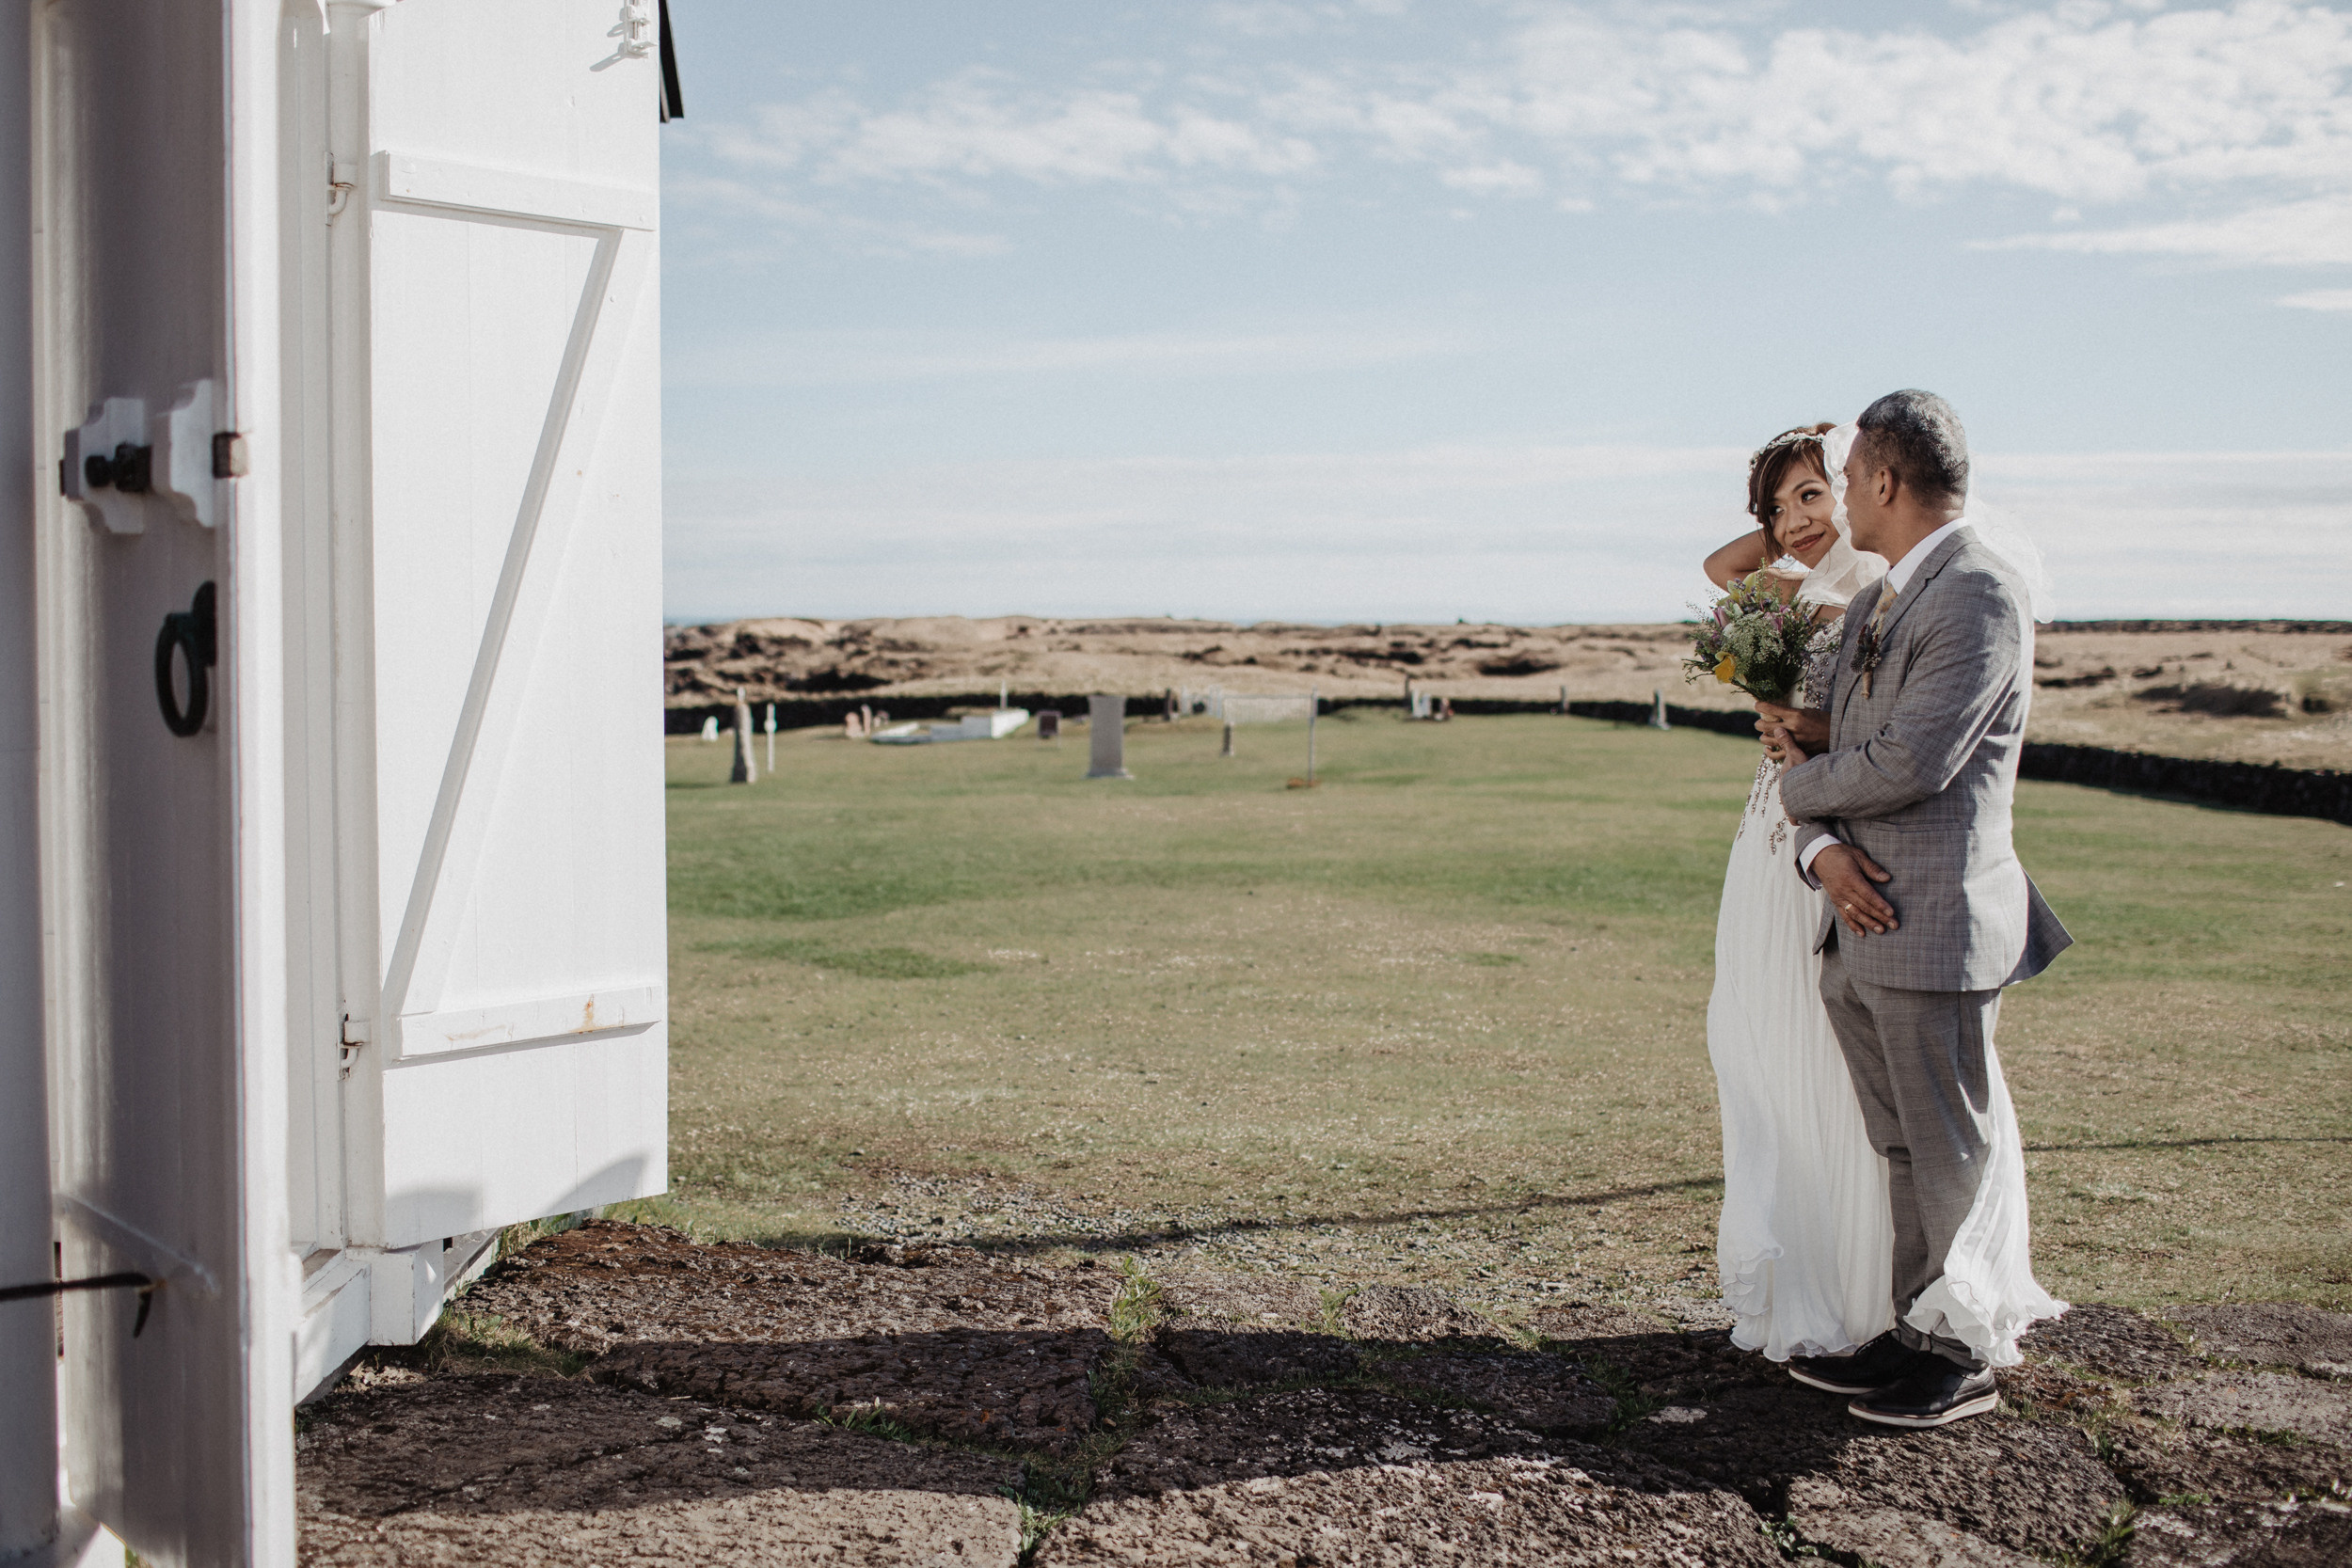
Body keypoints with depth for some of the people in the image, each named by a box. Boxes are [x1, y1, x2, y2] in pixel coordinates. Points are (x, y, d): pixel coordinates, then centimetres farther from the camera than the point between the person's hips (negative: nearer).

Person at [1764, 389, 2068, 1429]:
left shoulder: (1983, 595, -13)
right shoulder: (1870, 608, 15)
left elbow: (1910, 762, -21)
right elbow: (1826, 754, 13)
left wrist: (1803, 781, -4)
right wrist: (1822, 848, -7)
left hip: (1935, 925, -8)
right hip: (1858, 922, 8)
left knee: (1951, 1150, 4)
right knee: (1904, 1150, 16)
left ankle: (1961, 1355, 17)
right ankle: (1914, 1333, 28)